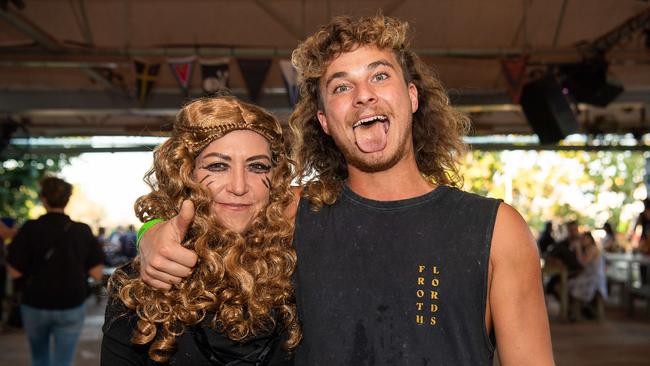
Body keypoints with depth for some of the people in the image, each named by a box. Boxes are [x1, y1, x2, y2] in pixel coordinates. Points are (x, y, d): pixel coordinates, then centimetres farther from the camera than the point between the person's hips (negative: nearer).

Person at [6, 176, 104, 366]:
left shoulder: (30, 229, -11)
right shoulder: (83, 231, -8)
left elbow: (15, 272, -10)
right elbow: (97, 273, -7)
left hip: (35, 307, 0)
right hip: (72, 308, 0)